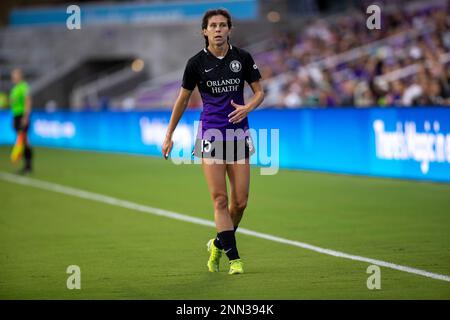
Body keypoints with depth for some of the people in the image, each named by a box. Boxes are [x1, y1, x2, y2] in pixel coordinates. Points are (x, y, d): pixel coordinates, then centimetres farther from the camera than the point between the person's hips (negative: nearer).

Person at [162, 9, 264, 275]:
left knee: (240, 201, 1)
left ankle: (218, 245, 25)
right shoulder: (197, 63, -1)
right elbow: (183, 99, 9)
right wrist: (169, 135, 11)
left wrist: (247, 108, -14)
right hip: (211, 133, -2)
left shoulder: (243, 58, 1)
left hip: (239, 132, 2)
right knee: (220, 199, -9)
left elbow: (259, 91, 8)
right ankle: (234, 257, -6)